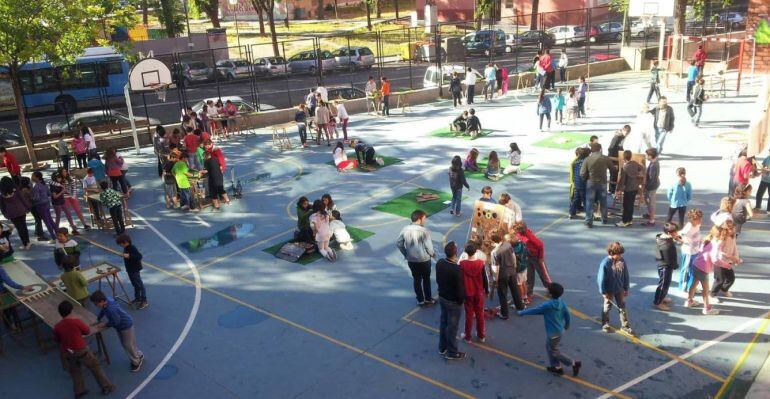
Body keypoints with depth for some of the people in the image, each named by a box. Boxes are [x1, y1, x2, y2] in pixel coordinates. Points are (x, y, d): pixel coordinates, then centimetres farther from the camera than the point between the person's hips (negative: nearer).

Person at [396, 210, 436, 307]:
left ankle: (420, 300, 28)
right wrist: (433, 254, 5)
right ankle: (428, 299, 30)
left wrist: (405, 254, 12)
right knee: (426, 279, 17)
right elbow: (428, 246, -17)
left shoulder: (405, 229, -7)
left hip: (411, 260, 4)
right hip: (424, 260, -4)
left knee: (416, 280, 18)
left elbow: (398, 243, 0)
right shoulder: (424, 231, -20)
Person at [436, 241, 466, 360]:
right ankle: (451, 353, 25)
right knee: (452, 326, 9)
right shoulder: (457, 269, -32)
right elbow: (460, 288, -22)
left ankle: (442, 348, 38)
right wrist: (461, 300, -5)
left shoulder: (439, 263, -10)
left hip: (442, 297, 7)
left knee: (443, 322, 22)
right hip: (453, 301, -7)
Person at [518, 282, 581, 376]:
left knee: (554, 352, 11)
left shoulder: (547, 305, -29)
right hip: (559, 329, 8)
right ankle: (556, 367, 33)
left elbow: (534, 310, -17)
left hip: (553, 332, -8)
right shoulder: (561, 302, -8)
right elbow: (567, 314, 5)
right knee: (549, 347, 24)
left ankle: (574, 363, 12)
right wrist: (567, 325, 25)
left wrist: (521, 312, -2)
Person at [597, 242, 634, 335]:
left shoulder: (622, 261, -11)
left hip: (619, 289, 4)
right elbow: (601, 278, -18)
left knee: (622, 307, 12)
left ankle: (625, 326, 24)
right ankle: (605, 324, 33)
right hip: (609, 290, -4)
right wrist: (604, 292, -14)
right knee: (607, 307, 14)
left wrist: (626, 288, 6)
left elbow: (625, 276, 1)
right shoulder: (605, 263, -25)